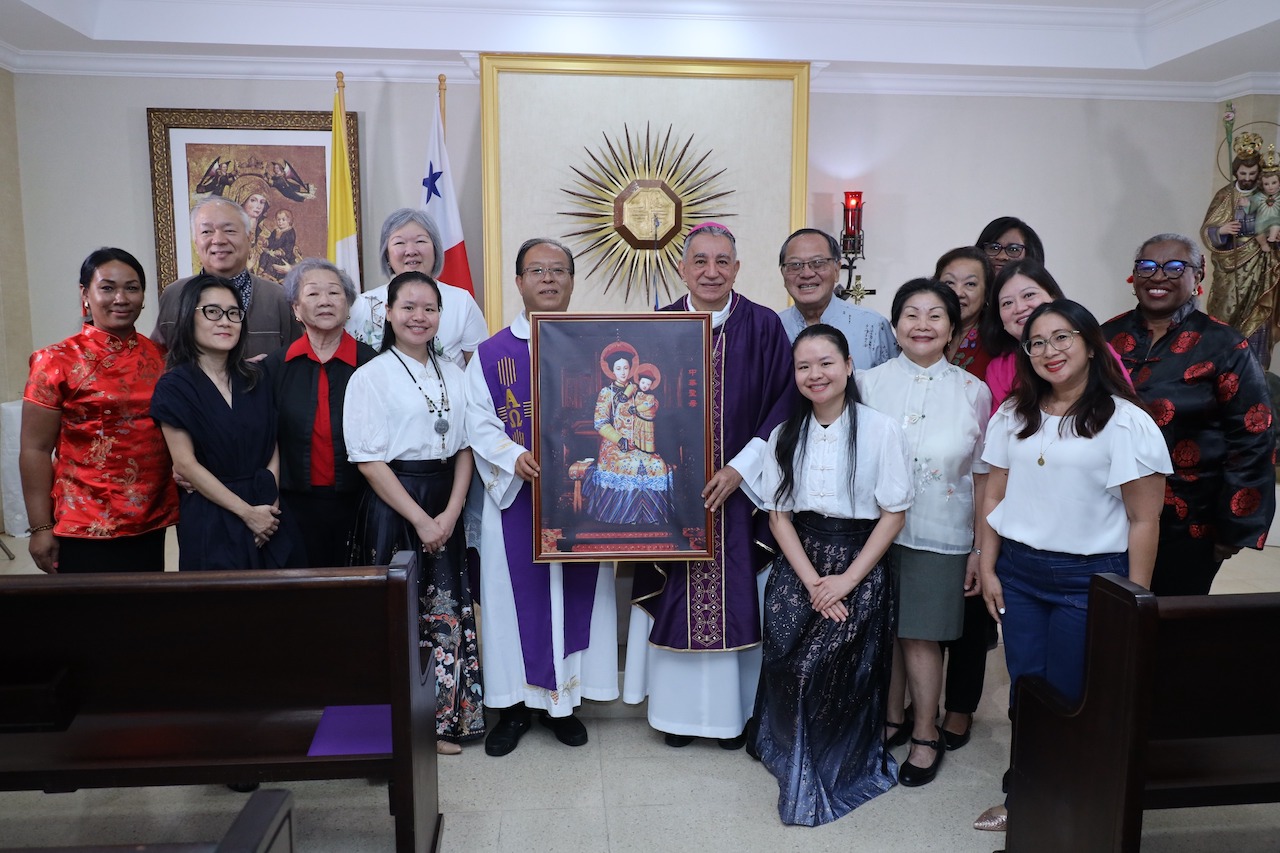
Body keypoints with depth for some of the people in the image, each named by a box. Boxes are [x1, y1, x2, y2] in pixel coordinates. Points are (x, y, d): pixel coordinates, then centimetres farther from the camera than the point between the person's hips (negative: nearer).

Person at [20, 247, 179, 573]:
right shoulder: (58, 361, -7)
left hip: (151, 521, 4)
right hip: (86, 527, -4)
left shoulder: (159, 356, 5)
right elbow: (36, 449, -7)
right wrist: (41, 528, -10)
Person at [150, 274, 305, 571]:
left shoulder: (255, 380, 9)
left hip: (269, 517, 4)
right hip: (211, 520, -4)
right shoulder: (174, 386, -5)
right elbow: (186, 465, -10)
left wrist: (271, 502, -8)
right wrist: (247, 512, -12)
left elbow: (273, 448, 7)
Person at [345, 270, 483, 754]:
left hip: (446, 509, 4)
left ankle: (445, 716, 20)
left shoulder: (453, 374, 9)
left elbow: (464, 447, 7)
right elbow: (369, 460, -10)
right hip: (393, 505, -4)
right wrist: (420, 519, -13)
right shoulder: (371, 376, -5)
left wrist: (451, 512, -6)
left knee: (447, 610, 6)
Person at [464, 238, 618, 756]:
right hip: (516, 498, -1)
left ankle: (563, 699, 23)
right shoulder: (492, 353, 4)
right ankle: (515, 704, 20)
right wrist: (516, 459, -19)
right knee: (518, 595, 5)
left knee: (576, 592, 7)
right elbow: (479, 423, -2)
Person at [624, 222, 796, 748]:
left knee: (736, 597, 6)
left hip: (740, 489, -1)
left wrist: (741, 468, -11)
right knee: (675, 598, 7)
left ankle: (736, 709, 23)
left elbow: (784, 404, -3)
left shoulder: (764, 327, -1)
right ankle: (678, 708, 23)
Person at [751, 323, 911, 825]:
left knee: (821, 668, -13)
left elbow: (893, 514, -5)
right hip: (797, 563, 3)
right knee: (787, 662, -10)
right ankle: (799, 761, 14)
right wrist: (811, 580, -8)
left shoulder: (880, 430, -5)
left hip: (861, 564, -3)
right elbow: (778, 514, 5)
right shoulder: (784, 436, 6)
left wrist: (847, 580, -11)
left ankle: (825, 775, 12)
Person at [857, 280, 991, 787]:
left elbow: (983, 476, 3)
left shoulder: (973, 392, -1)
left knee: (920, 635, 6)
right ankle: (892, 720, 33)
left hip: (940, 535, -1)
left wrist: (981, 547, 2)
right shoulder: (870, 384, 0)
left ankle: (926, 735, 25)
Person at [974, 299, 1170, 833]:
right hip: (1018, 574, 4)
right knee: (1025, 690, 10)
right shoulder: (1013, 416, 7)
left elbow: (1143, 521, -8)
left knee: (1071, 697, 4)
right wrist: (989, 569, 6)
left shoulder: (1126, 423, -8)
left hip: (1089, 579, -4)